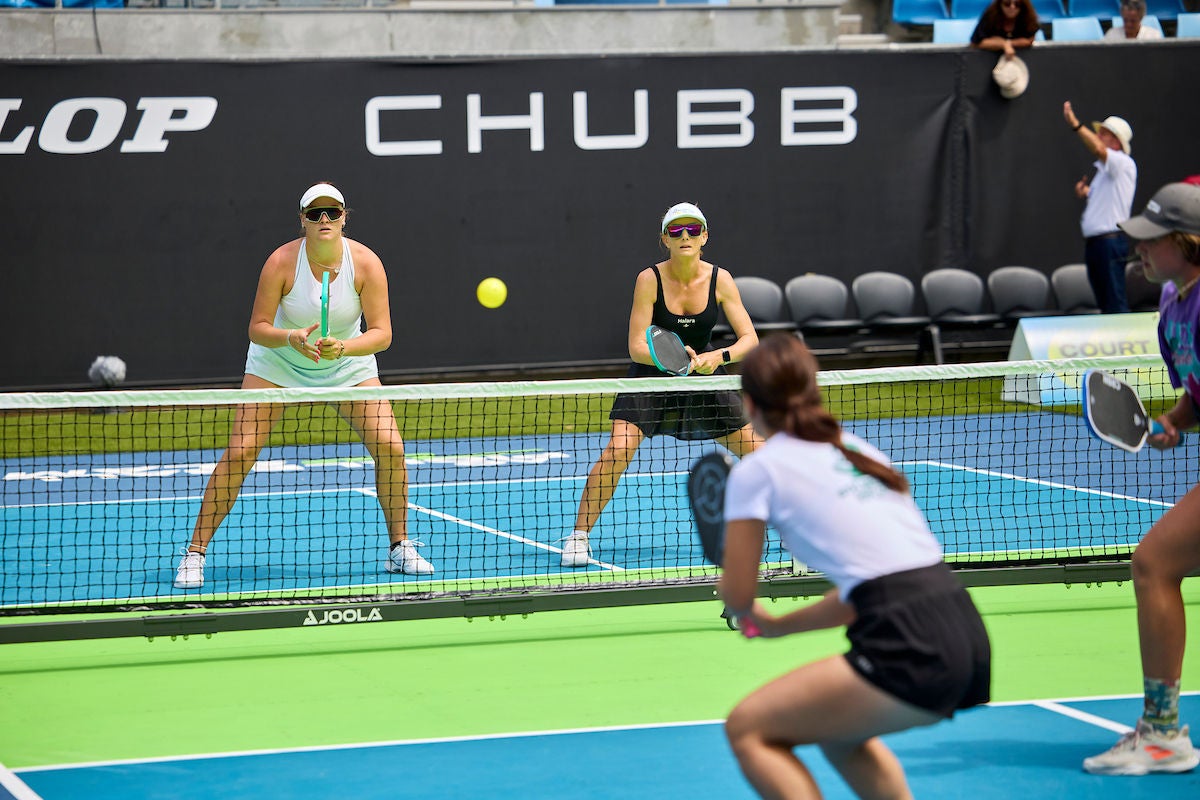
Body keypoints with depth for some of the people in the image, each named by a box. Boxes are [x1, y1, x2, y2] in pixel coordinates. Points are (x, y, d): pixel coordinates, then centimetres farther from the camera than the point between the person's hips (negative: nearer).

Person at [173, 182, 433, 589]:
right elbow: (258, 327, -18)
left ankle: (400, 548, 6)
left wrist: (343, 347, -39)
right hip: (278, 362, -1)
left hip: (349, 362, 2)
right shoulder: (281, 262, -23)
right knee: (238, 454, -14)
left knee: (390, 448, -12)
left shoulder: (366, 263, -21)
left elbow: (382, 333, -21)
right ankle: (194, 553, -3)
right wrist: (290, 338, -38)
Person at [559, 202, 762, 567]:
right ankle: (578, 536, -11)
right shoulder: (649, 280, -18)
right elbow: (637, 346, -19)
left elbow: (750, 339, -12)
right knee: (618, 451, -22)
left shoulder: (720, 280, -11)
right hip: (650, 378, -2)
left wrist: (719, 356, -31)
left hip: (703, 378, 3)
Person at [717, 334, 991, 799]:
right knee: (836, 729, 31)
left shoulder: (757, 470, 3)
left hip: (914, 652, -8)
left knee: (748, 729, 4)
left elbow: (738, 597, 6)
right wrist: (781, 625, 36)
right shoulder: (856, 450, 23)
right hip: (969, 639, 8)